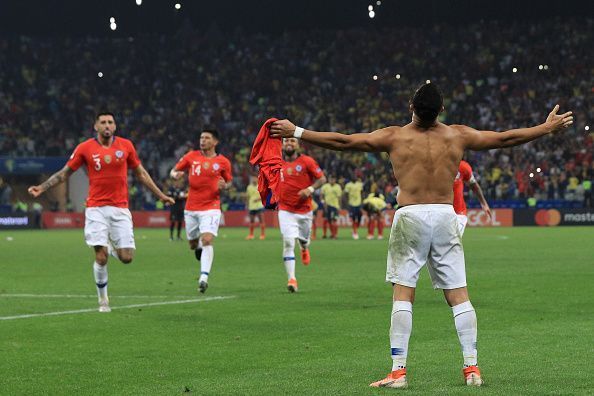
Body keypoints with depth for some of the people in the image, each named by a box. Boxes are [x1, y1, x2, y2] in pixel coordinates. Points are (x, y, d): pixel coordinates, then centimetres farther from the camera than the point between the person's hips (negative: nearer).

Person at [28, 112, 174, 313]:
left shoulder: (126, 145, 4)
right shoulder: (85, 148, 0)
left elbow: (141, 173, 15)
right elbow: (65, 173, 7)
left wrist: (160, 195, 17)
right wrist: (41, 188, -3)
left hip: (120, 208, 2)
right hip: (96, 209, -2)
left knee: (126, 257, -5)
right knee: (101, 257, -10)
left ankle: (112, 247, 31)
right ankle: (103, 300, 9)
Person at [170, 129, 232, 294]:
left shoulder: (223, 162, 1)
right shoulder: (191, 156, 4)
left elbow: (229, 182, 13)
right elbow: (173, 171, 11)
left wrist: (224, 186, -10)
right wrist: (176, 174, -14)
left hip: (211, 208, -3)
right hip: (191, 209, 3)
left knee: (207, 240, -20)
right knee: (193, 244, 12)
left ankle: (204, 278, -22)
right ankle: (199, 247, 49)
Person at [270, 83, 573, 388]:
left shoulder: (395, 137, -1)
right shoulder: (458, 136, 5)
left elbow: (342, 141, -1)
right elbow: (506, 138, 15)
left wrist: (296, 132, 7)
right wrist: (548, 128, 29)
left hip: (410, 216, -2)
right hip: (446, 216, 2)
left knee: (402, 294, -1)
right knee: (458, 294, 6)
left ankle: (398, 370, -7)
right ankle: (472, 368, 6)